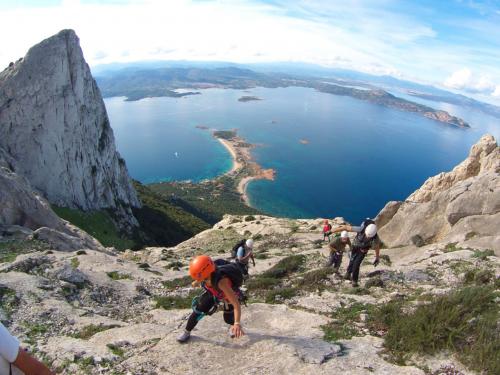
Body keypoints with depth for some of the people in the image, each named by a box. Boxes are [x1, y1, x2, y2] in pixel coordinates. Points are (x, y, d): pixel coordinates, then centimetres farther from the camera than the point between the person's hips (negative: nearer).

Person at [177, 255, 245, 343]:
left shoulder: (221, 282, -49)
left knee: (228, 319, 9)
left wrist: (237, 324, -56)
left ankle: (232, 327, 47)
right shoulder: (207, 272, -33)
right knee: (198, 310, -4)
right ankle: (187, 332, 18)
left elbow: (236, 304, -49)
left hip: (229, 295, -4)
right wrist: (196, 282, 18)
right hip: (213, 292, 4)